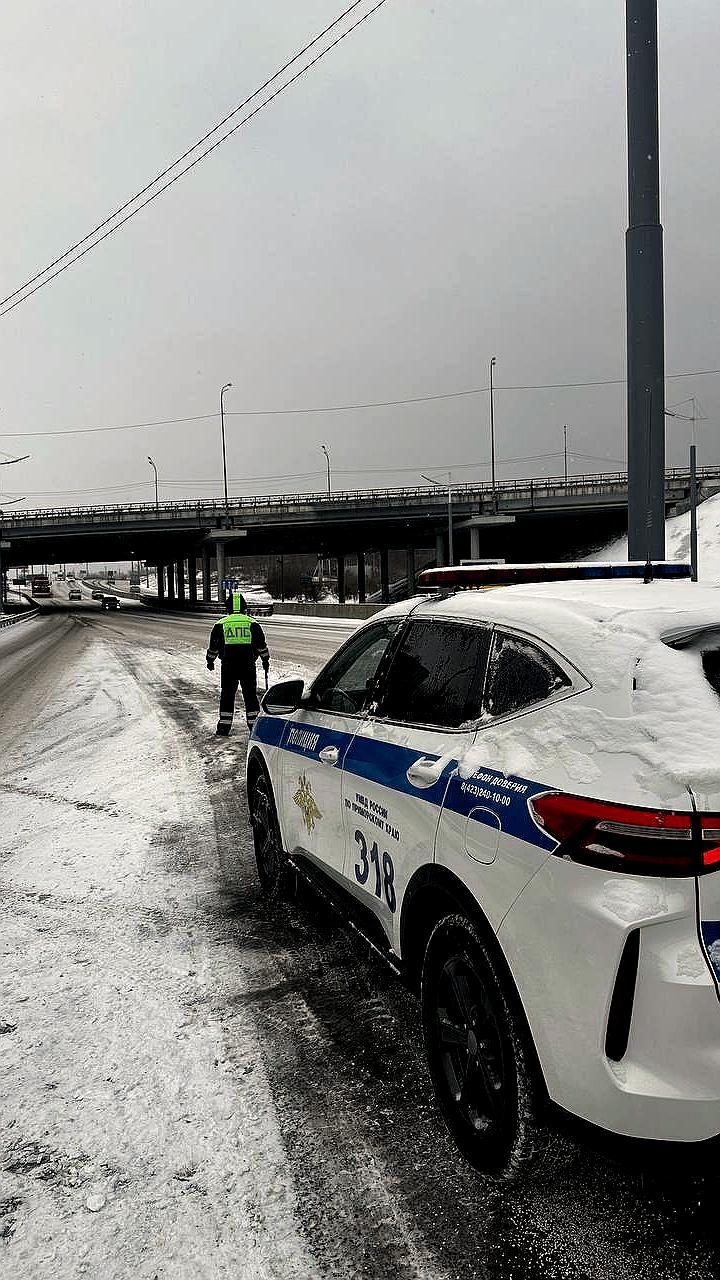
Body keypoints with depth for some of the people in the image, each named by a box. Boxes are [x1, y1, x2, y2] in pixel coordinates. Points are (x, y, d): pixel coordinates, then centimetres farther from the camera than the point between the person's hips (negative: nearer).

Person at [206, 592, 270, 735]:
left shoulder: (221, 624, 3)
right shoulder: (252, 623, 3)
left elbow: (213, 646, 9)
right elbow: (262, 645, 7)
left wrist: (210, 661, 23)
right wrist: (265, 660, 19)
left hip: (228, 666, 0)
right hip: (248, 666, 0)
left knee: (227, 695, 7)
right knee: (250, 695, 8)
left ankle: (224, 727, 8)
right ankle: (254, 725, 8)